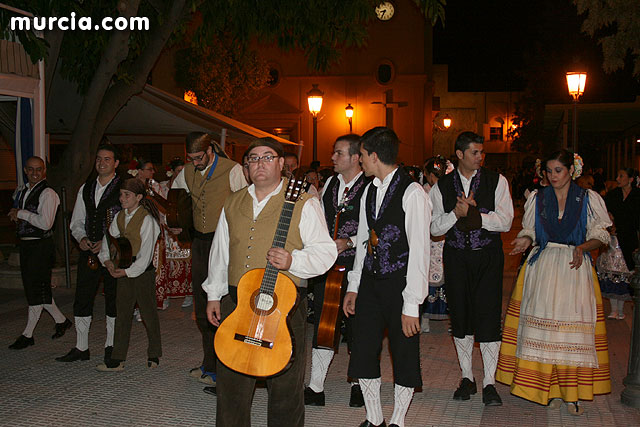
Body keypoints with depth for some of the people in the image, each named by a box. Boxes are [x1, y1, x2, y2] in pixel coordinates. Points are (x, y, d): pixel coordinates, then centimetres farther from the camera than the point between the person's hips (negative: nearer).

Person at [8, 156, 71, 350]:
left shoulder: (47, 193, -12)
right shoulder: (22, 192, 14)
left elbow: (46, 223, -21)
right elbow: (17, 216, 26)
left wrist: (22, 213, -15)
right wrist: (16, 216, 3)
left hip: (41, 245, -9)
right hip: (25, 244, 9)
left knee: (37, 290, -3)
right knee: (31, 288, 13)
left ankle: (27, 334, 4)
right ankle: (61, 320, 27)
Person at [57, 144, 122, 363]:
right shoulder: (86, 188, 13)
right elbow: (77, 221, 17)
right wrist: (81, 238, -3)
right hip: (88, 251, 5)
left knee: (113, 299, 4)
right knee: (82, 298, 7)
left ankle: (111, 347, 16)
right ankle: (81, 348, 17)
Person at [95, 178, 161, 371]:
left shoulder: (146, 219, -14)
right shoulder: (119, 217, 7)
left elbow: (146, 254, -16)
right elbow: (108, 238, 16)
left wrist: (128, 271, -16)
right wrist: (107, 260, 0)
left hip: (142, 270, -6)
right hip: (123, 270, 6)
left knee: (148, 311, 5)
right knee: (122, 312, 6)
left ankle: (154, 353, 22)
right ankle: (118, 359, 10)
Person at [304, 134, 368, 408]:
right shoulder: (330, 183, 11)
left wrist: (349, 242, -18)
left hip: (355, 265, -5)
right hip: (327, 263, 6)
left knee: (356, 325, 6)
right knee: (322, 322, 7)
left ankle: (358, 384, 25)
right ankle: (315, 387, 16)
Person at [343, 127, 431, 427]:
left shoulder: (412, 193, -13)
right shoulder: (369, 192, 11)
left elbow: (419, 251, -15)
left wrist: (412, 304, -17)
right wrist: (354, 287, 14)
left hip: (399, 284, -7)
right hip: (370, 281, 7)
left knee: (404, 354, 6)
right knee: (363, 352, 8)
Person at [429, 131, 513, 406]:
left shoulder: (496, 181, 1)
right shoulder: (442, 186, 5)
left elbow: (505, 221, -7)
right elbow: (435, 228, 2)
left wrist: (472, 213, -15)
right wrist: (456, 213, -15)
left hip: (488, 257, -2)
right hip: (456, 257, 2)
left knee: (488, 317, -5)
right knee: (460, 316, 8)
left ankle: (489, 383, 6)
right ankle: (467, 378, 22)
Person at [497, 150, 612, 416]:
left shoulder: (589, 199, 4)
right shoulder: (537, 199, 10)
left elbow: (600, 235, 5)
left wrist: (582, 248, -14)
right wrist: (525, 240, -9)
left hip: (574, 267, -1)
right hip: (543, 265, 1)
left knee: (573, 324, -7)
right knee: (542, 320, -6)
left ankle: (571, 392, 1)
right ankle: (549, 388, 6)